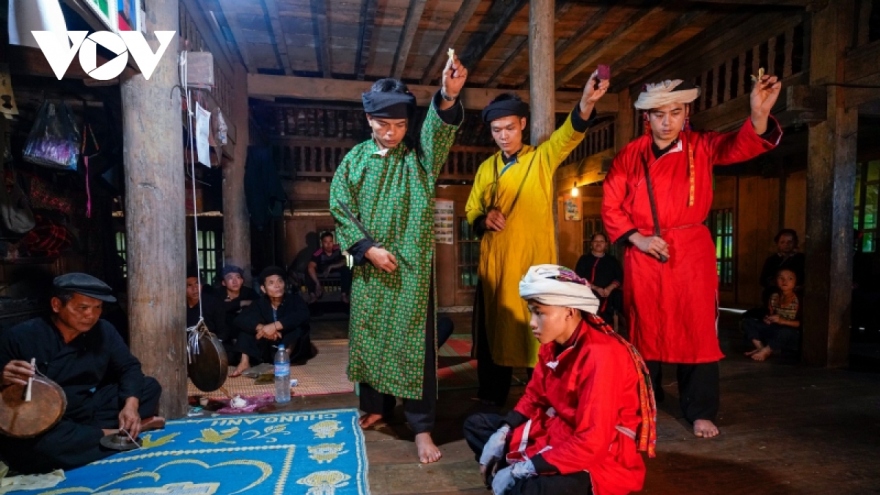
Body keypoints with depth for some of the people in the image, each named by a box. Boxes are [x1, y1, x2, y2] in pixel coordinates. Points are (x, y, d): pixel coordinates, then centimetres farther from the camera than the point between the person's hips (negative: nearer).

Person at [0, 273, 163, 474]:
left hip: (90, 408, 4)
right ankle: (110, 435, -19)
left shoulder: (103, 330, -2)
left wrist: (131, 404, -19)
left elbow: (129, 366, -2)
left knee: (150, 386, -4)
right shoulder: (19, 337, -12)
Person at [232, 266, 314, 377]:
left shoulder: (294, 299, -9)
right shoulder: (260, 304, -1)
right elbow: (239, 320, -17)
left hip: (294, 351, -3)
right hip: (269, 351, 3)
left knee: (299, 326, -28)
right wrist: (261, 328, -35)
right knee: (248, 323, -10)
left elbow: (303, 315, -31)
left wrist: (275, 326, -40)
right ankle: (245, 361, -20)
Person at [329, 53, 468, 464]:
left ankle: (421, 426, 10)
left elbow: (439, 128, -21)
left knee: (413, 340, -1)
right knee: (369, 335, 12)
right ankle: (375, 406, 32)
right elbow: (339, 208, 2)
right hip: (369, 266, 3)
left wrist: (449, 96, -42)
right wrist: (367, 247, -10)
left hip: (411, 267, -2)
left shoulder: (419, 156, 0)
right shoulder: (355, 159, 6)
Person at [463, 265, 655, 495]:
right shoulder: (554, 343, -1)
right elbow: (535, 395, 11)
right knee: (475, 425, 9)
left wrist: (524, 469, -26)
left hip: (601, 459, -9)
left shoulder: (601, 356, -27)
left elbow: (592, 444, -29)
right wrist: (502, 434, -4)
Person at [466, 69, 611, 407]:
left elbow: (568, 135, -16)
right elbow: (471, 210, 17)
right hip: (493, 259, 4)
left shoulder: (542, 158, 3)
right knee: (492, 328, 8)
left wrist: (586, 104, -37)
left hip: (534, 258, -3)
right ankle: (492, 399, 23)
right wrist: (484, 219, -7)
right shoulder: (486, 168, 14)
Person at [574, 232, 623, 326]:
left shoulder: (612, 260, 19)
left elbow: (619, 278, 10)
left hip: (608, 298, 3)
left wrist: (609, 288, -11)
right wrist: (596, 288, -13)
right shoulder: (584, 259, 10)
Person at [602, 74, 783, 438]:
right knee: (643, 331, 10)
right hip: (642, 255, 1)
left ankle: (700, 412, 20)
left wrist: (759, 116, -39)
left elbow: (742, 145, -18)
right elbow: (610, 206, 2)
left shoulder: (702, 147, 2)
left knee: (697, 331, 4)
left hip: (692, 252, 0)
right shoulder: (629, 156, 1)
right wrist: (636, 238, -11)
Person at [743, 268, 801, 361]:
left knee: (786, 331, -41)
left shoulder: (798, 300, -14)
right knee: (747, 322, -4)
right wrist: (767, 318, -9)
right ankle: (760, 347, -17)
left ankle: (765, 351, -18)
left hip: (792, 335, -6)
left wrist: (782, 321, -25)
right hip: (774, 330, 6)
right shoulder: (774, 297, 2)